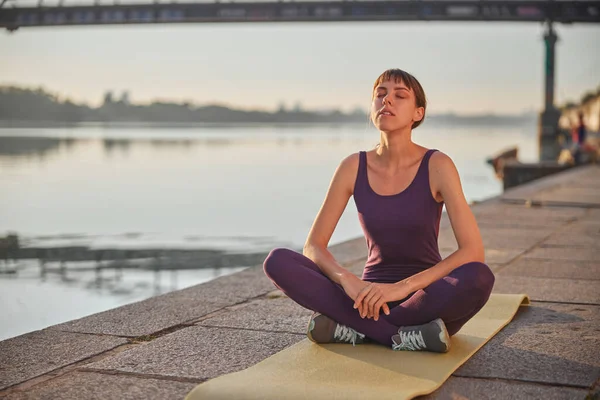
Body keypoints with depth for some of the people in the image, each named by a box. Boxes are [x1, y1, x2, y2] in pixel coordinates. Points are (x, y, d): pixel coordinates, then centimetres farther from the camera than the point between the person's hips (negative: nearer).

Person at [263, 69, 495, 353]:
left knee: (479, 278, -37)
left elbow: (473, 251, -19)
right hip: (372, 297, 2)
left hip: (427, 300, -1)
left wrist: (402, 287, -28)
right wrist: (348, 281, -25)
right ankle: (403, 336, -24)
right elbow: (313, 246, -4)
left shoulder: (437, 165, -11)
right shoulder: (353, 167, -3)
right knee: (277, 261, -21)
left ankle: (352, 328, -22)